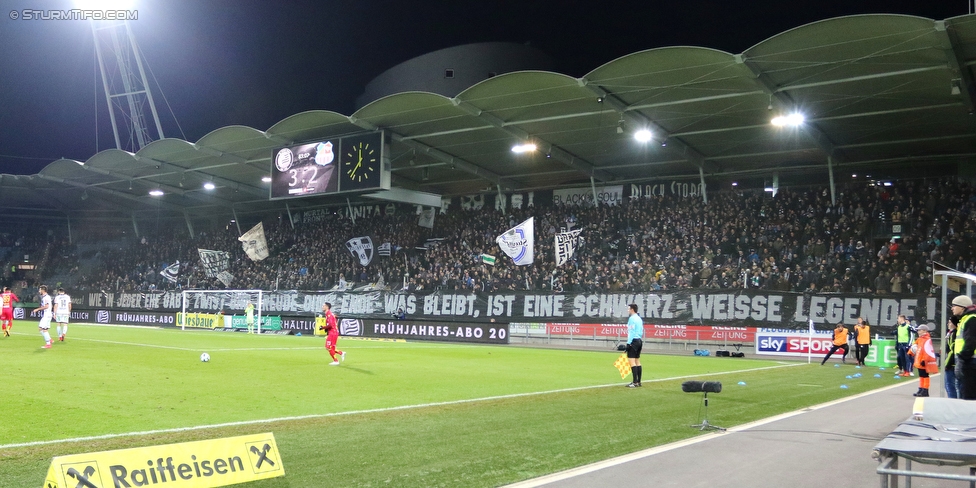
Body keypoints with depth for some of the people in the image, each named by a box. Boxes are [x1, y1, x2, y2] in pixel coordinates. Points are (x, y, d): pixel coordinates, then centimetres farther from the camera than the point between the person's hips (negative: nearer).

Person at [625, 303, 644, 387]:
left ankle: (635, 382, -17)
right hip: (639, 341, 9)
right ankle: (638, 381, 13)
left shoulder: (632, 318, -10)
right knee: (637, 361, 11)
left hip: (633, 341, -9)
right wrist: (641, 341, 21)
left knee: (632, 361, -11)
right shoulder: (639, 318, 16)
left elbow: (631, 331, -16)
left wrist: (628, 343, -16)